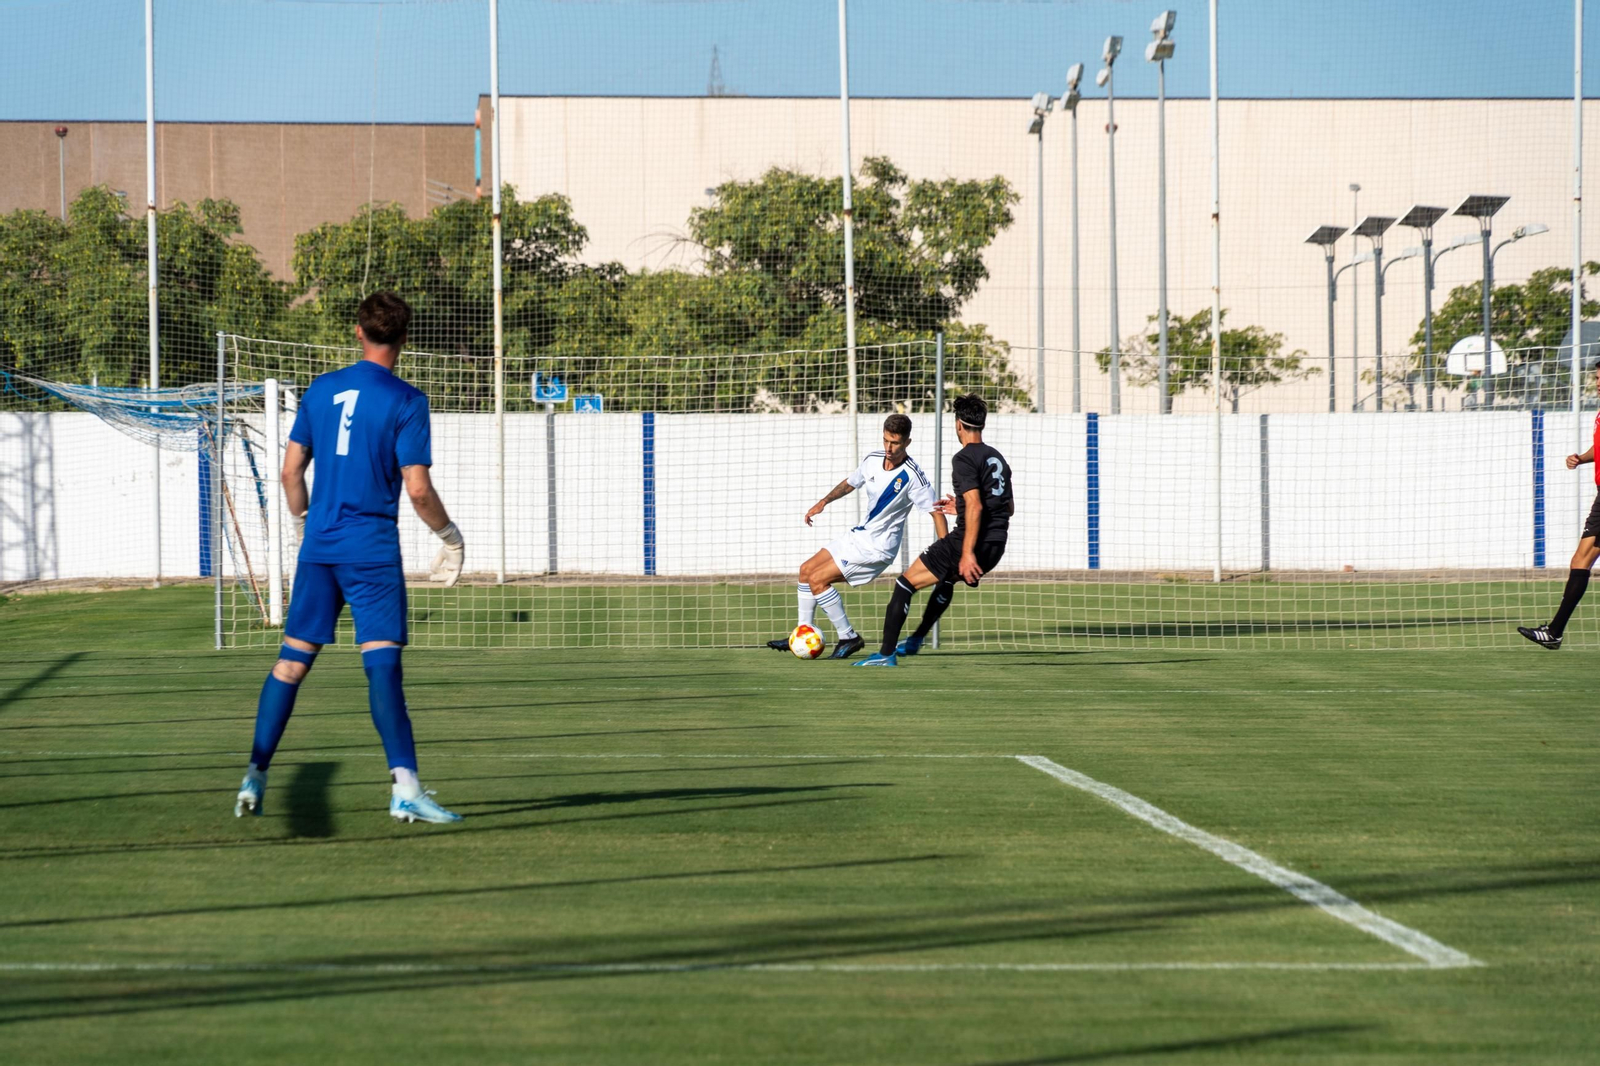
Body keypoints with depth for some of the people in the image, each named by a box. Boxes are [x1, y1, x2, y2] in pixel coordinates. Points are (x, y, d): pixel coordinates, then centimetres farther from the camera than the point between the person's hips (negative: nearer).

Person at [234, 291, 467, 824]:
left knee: (292, 659, 11)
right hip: (372, 550, -5)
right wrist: (451, 537, 4)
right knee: (382, 662, -9)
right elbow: (418, 490, -12)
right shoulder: (406, 402, -7)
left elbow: (291, 469, 12)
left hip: (319, 544, 5)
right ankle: (405, 786, -17)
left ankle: (255, 776, 11)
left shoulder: (321, 390, 8)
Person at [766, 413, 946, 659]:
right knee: (807, 570, 13)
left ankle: (848, 637, -5)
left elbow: (936, 513, -21)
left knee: (818, 580, -15)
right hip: (859, 535, 8)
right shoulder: (872, 460, -2)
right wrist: (824, 501, 5)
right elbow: (850, 483, 19)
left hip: (878, 547, -8)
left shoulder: (912, 476, -23)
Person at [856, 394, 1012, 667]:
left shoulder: (964, 459, -11)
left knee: (905, 584, 0)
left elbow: (975, 506, -21)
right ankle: (916, 640, 42)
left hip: (969, 542, -9)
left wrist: (967, 553, -24)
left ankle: (886, 654, -5)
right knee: (948, 578, 37)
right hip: (996, 547, 9)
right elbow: (1009, 507, 22)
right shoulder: (997, 458, 16)